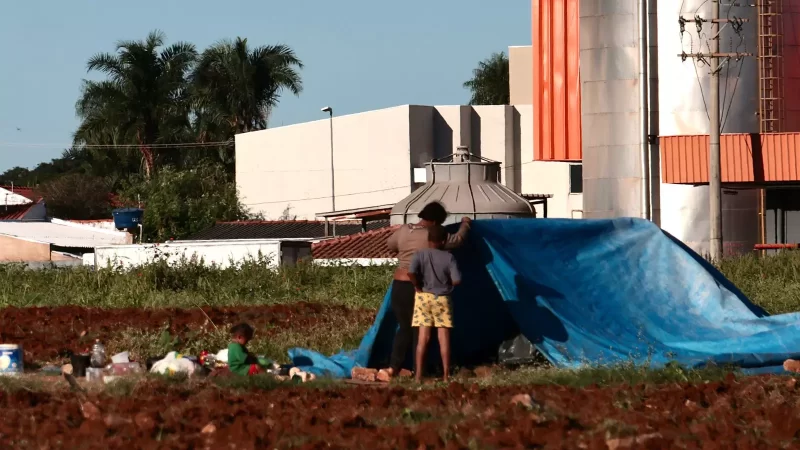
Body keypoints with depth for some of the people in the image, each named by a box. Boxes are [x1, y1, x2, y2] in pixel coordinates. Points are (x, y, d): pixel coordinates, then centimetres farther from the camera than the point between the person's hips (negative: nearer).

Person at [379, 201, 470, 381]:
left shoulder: (403, 231, 3)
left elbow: (390, 244, 24)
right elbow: (457, 240, 3)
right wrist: (465, 224, 21)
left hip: (398, 285, 5)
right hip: (417, 287, -5)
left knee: (404, 328, 14)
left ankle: (392, 368, 4)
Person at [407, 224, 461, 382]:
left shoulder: (420, 255, -6)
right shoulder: (449, 257, -7)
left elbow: (411, 273, -21)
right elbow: (456, 280, -10)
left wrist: (418, 286, -5)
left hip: (424, 297, 1)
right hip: (442, 299, -1)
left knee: (423, 337, 2)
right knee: (444, 338, 5)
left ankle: (419, 375, 0)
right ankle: (446, 374, 7)